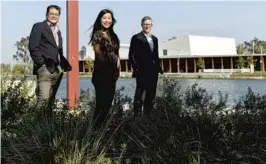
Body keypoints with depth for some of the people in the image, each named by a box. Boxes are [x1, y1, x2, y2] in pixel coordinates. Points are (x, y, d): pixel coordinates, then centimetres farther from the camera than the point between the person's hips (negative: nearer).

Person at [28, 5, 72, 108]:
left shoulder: (58, 31, 23)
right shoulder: (39, 27, 1)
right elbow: (33, 47, -7)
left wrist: (63, 64, 10)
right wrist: (41, 63, -14)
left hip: (57, 69, 7)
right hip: (45, 68, -7)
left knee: (51, 98, 8)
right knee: (43, 98, -15)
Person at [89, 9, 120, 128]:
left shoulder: (113, 36, 15)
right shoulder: (97, 34, -4)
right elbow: (98, 53, -9)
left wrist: (118, 68, 6)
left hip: (112, 73, 7)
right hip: (101, 72, -7)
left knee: (108, 101, 9)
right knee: (101, 102, -8)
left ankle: (104, 126, 17)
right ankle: (96, 126, -1)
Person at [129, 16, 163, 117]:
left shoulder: (154, 39, 17)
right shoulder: (136, 38, -2)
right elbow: (131, 55, -6)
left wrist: (158, 67, 11)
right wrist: (135, 68, -13)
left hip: (153, 72, 7)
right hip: (142, 72, -6)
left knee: (151, 96, 9)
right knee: (140, 95, -5)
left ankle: (148, 115, 18)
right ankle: (137, 115, -1)